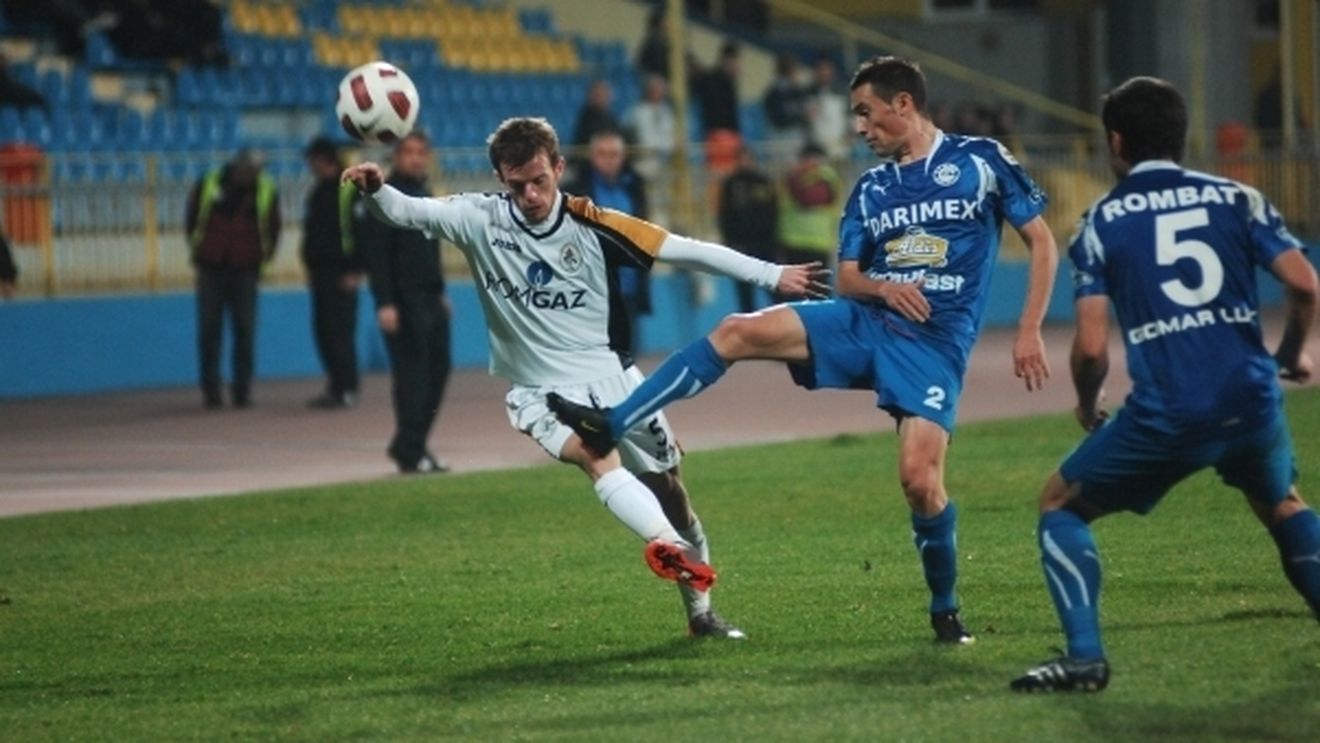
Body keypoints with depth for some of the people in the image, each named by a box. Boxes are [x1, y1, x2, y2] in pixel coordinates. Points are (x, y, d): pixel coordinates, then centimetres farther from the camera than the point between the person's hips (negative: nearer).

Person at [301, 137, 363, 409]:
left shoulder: (351, 190, -9)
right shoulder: (319, 191, 17)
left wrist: (355, 271, -15)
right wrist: (310, 267, 18)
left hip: (342, 273, -9)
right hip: (321, 271, 9)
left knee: (339, 330, -10)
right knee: (323, 330, 8)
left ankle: (346, 389, -7)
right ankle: (336, 387, 13)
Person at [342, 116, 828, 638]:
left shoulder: (592, 225, -10)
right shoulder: (482, 219, -9)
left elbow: (685, 250, -7)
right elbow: (407, 211, -16)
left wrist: (772, 275, -7)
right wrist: (373, 189, -39)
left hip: (609, 375, 2)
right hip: (542, 393, -2)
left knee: (665, 482, 8)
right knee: (597, 456, -32)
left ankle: (700, 610, 25)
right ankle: (671, 548, -49)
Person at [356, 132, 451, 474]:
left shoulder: (424, 195, 17)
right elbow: (376, 253, -16)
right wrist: (384, 303, -21)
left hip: (431, 300, 9)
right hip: (403, 301, -8)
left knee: (437, 369, 8)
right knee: (411, 373, -8)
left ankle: (408, 445, 16)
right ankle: (410, 453, -4)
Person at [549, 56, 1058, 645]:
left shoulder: (981, 161, -1)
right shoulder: (871, 189, 13)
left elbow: (1042, 243, 1)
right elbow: (846, 281, 15)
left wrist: (1029, 331, -8)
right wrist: (882, 286, -9)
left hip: (934, 344, -5)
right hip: (863, 323, 5)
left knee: (919, 477, -20)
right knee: (738, 331, -13)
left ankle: (946, 610, 5)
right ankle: (612, 426, -14)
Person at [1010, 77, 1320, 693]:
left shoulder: (1101, 222, 4)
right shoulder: (1236, 199, 10)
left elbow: (1091, 346, -4)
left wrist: (1086, 404, 17)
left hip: (1164, 416, -3)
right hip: (1251, 402, 3)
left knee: (1059, 505, 15)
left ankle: (1084, 657, 2)